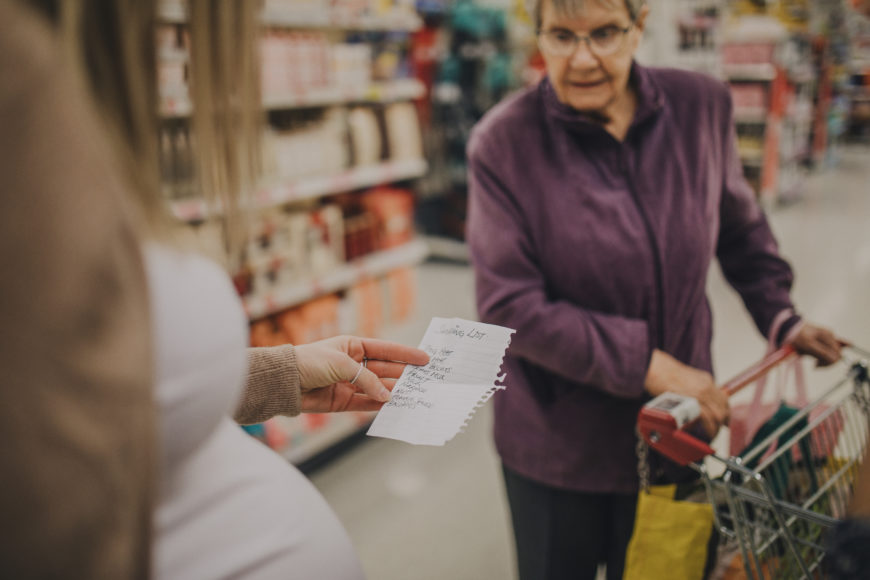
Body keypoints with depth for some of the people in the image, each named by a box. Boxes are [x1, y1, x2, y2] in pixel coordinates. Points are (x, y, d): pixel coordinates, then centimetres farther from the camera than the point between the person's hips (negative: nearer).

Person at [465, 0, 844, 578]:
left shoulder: (702, 106, -5)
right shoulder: (504, 142, -16)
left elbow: (739, 227, 13)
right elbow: (510, 308, -20)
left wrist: (780, 316, 4)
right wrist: (647, 365, -22)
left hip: (673, 431, 3)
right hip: (555, 441, -2)